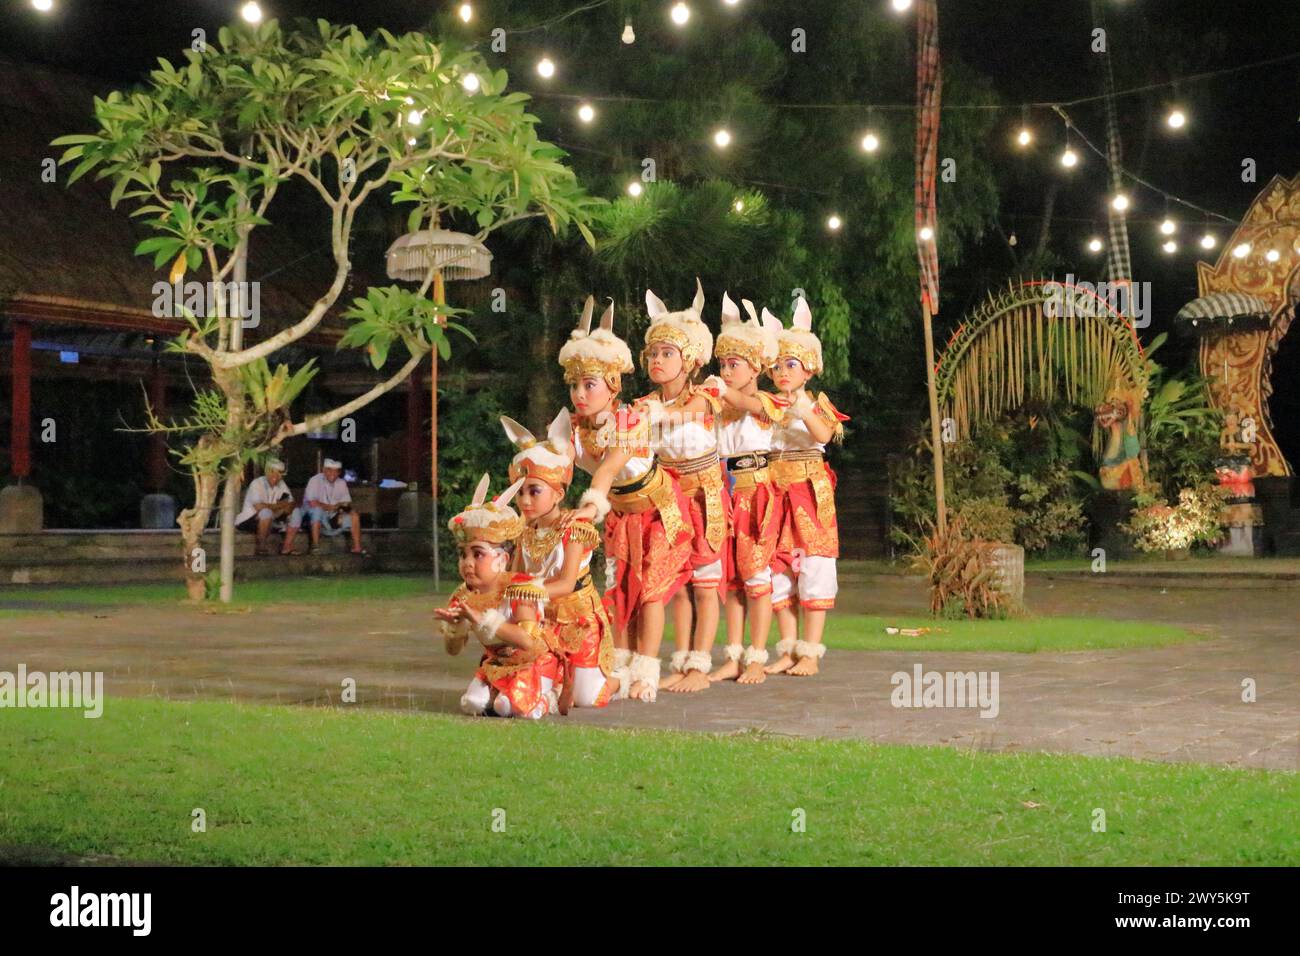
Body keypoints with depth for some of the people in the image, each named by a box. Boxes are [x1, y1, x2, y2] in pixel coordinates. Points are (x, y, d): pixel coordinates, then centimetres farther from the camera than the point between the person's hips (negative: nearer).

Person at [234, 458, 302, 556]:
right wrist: (278, 506, -16)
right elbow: (259, 506, -30)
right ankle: (261, 546, -23)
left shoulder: (281, 484, 5)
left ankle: (287, 546, -13)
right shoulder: (257, 483, -16)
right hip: (249, 520, -7)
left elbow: (291, 504, 1)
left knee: (296, 512, -7)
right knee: (266, 512, -38)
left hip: (272, 520, 7)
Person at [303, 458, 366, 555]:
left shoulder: (341, 483, 6)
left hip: (334, 518, 5)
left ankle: (357, 547, -11)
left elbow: (347, 503, 7)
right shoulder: (315, 480, -12)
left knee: (354, 516, -14)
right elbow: (312, 503, -22)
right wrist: (331, 507, -13)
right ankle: (315, 546, -33)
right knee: (317, 510, -37)